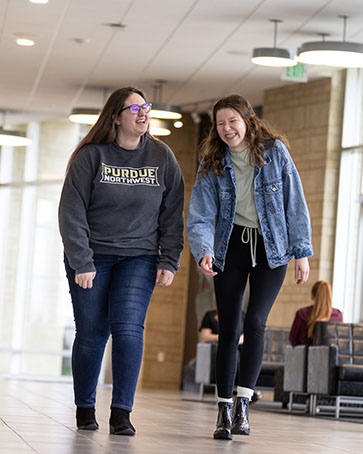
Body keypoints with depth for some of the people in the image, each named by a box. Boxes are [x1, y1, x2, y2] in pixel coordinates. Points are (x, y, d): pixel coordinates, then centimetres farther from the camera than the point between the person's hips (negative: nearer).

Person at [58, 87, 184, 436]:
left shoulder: (162, 157, 2)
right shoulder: (91, 156, -5)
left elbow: (173, 214, 5)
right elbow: (71, 213, -8)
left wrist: (169, 262, -3)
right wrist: (81, 263, -14)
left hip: (139, 258, 1)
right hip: (92, 256, -1)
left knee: (128, 328, -15)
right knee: (91, 334, 0)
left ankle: (121, 413, -11)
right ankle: (84, 409, 18)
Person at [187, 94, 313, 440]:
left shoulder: (274, 152, -7)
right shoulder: (212, 164, -2)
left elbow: (295, 204, -3)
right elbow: (200, 216, -8)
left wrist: (302, 252, -5)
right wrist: (203, 252, -26)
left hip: (271, 247, -2)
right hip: (231, 247, 2)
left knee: (255, 322, -16)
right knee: (228, 329, 0)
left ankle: (243, 403, -11)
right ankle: (224, 410, 6)